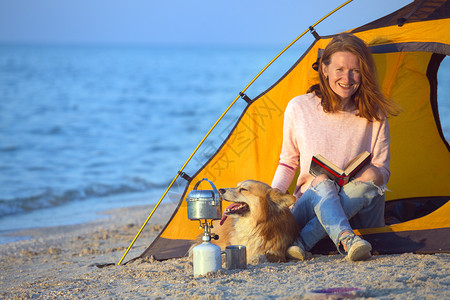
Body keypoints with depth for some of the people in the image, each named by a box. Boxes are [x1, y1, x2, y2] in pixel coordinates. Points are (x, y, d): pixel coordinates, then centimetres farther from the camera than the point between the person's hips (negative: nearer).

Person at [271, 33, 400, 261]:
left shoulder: (375, 116, 0)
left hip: (360, 213, 0)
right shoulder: (299, 108, 0)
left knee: (369, 179, -32)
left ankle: (303, 241, -38)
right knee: (322, 183, -33)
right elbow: (288, 162, 10)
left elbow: (383, 170, 3)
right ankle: (345, 240, -58)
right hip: (310, 205, 0)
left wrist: (374, 174, -23)